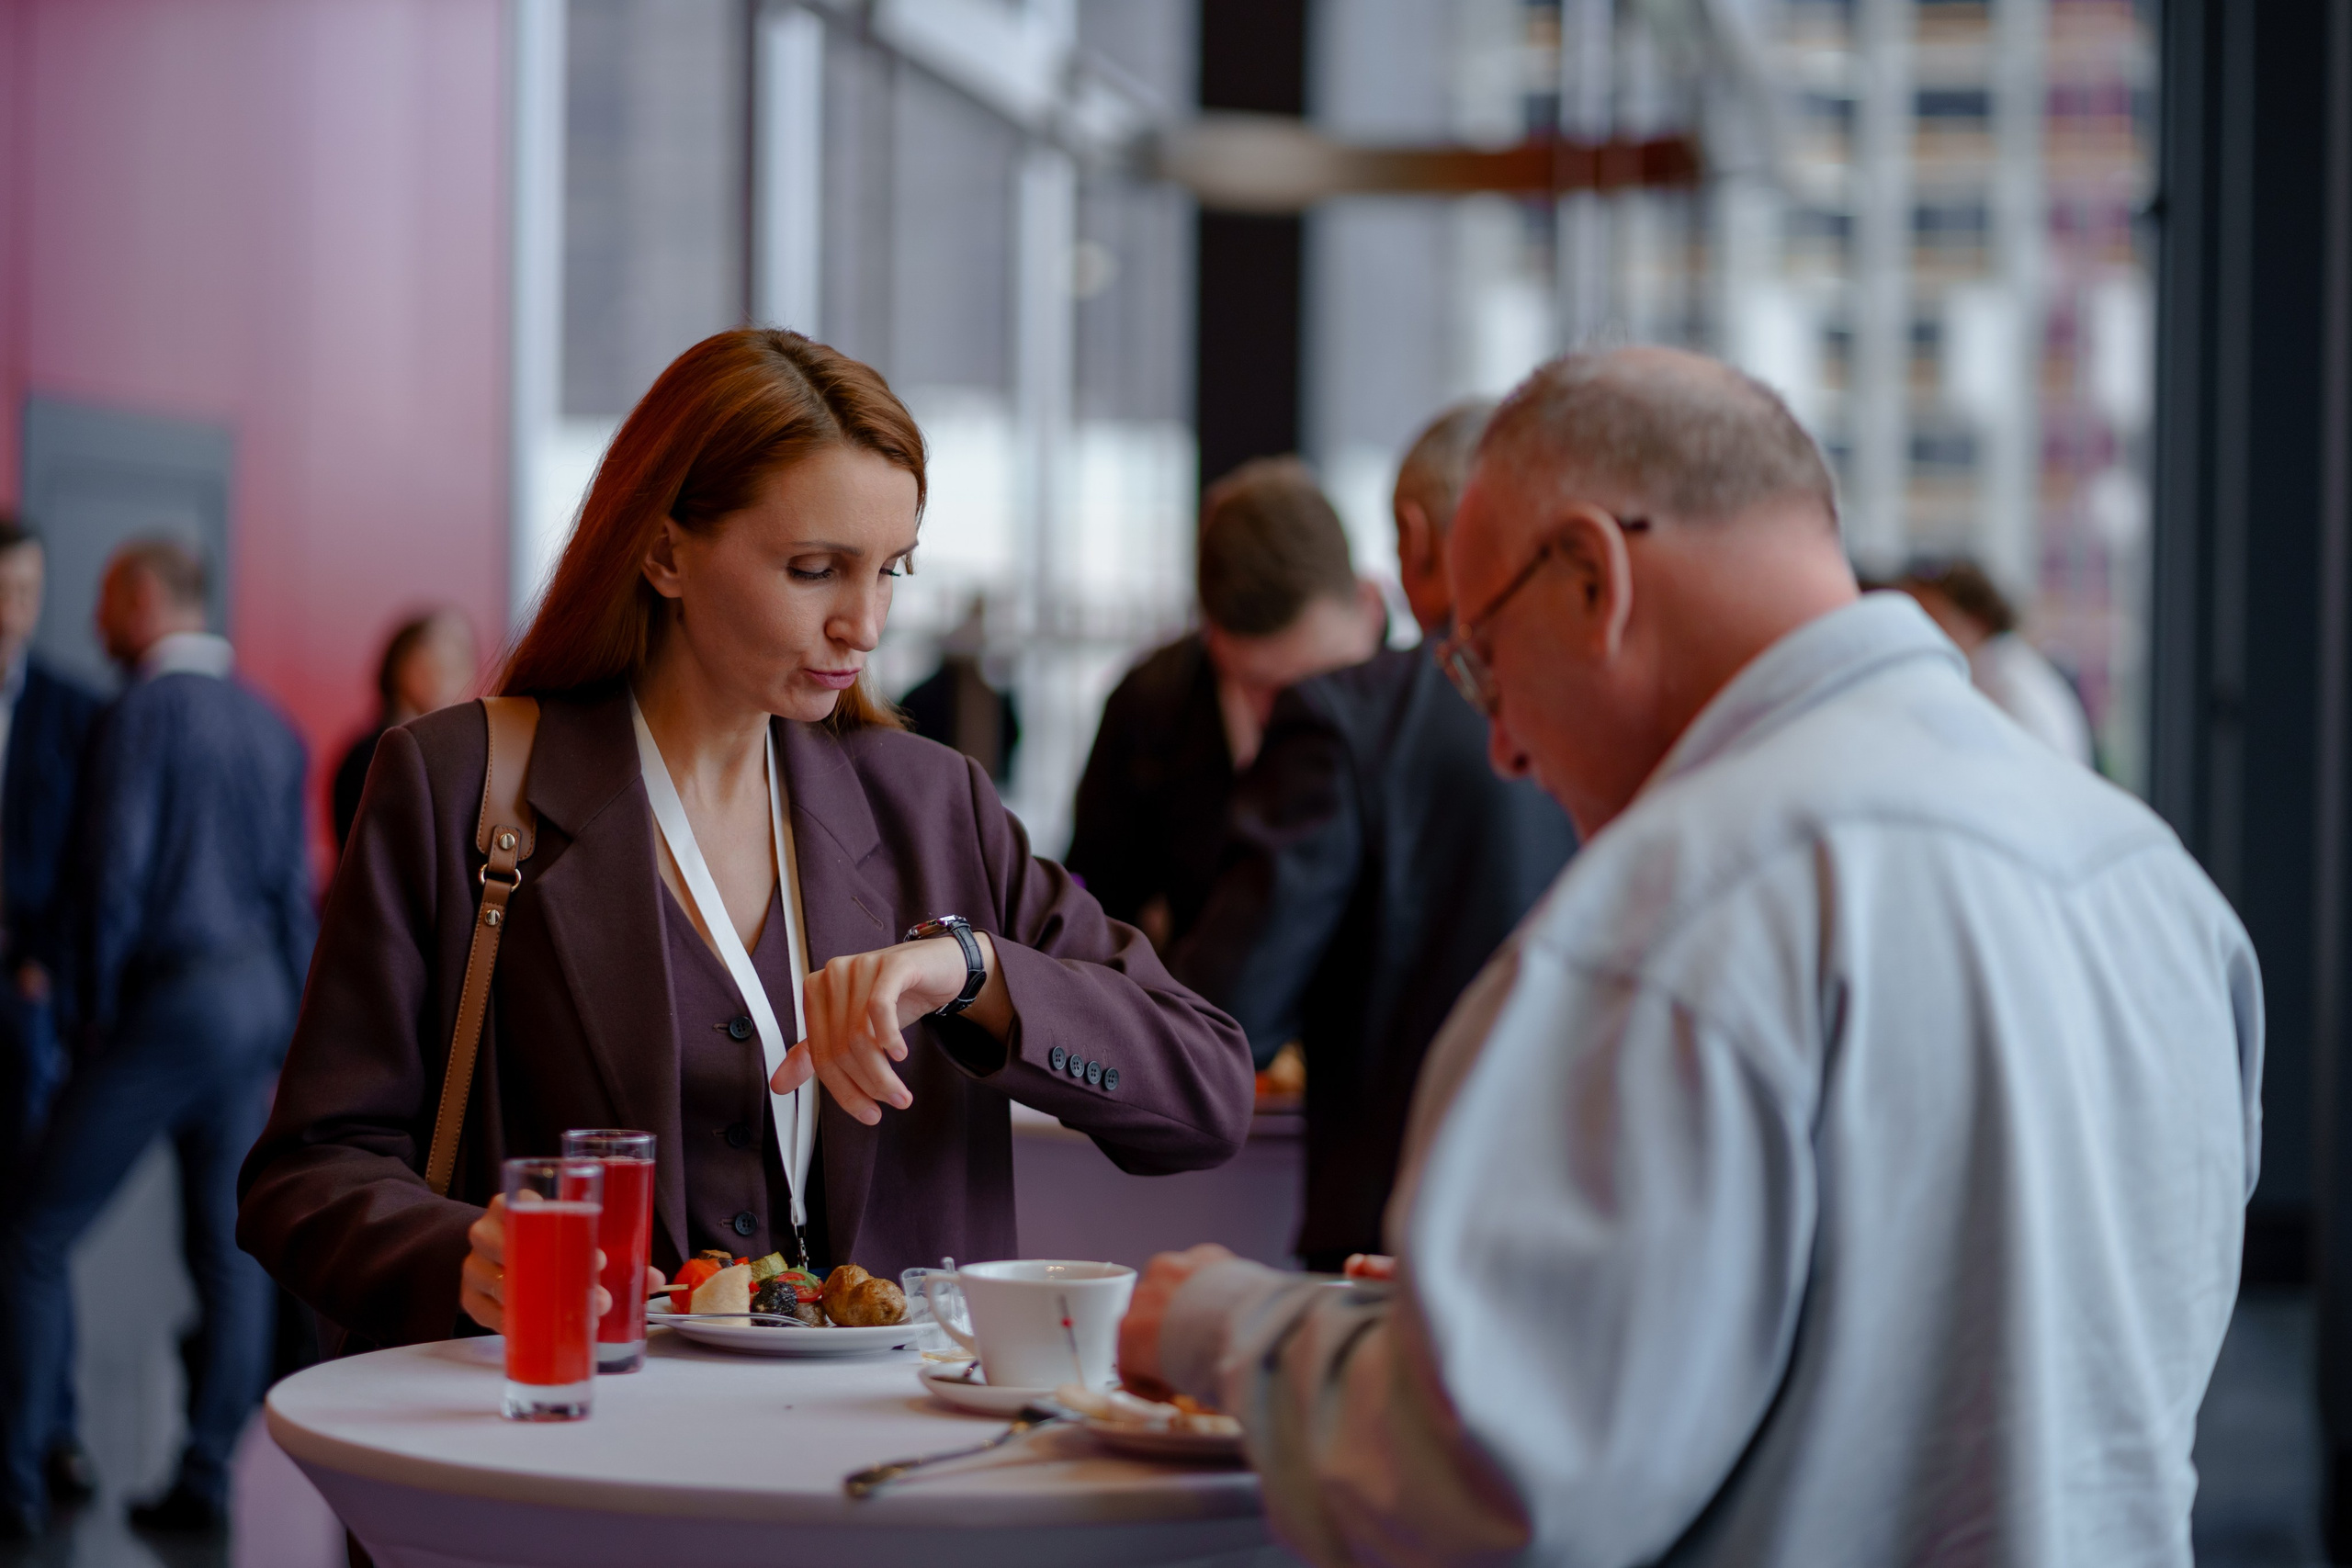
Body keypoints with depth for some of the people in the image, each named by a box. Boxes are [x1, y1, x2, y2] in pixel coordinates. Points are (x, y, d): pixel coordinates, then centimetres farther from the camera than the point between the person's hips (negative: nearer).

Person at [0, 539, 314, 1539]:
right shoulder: (270, 723, 13)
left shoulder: (148, 709, -9)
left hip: (172, 996, -7)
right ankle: (205, 1480, 10)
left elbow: (114, 871, -14)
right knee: (228, 1248, 9)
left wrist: (87, 1009, -4)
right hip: (256, 998, 7)